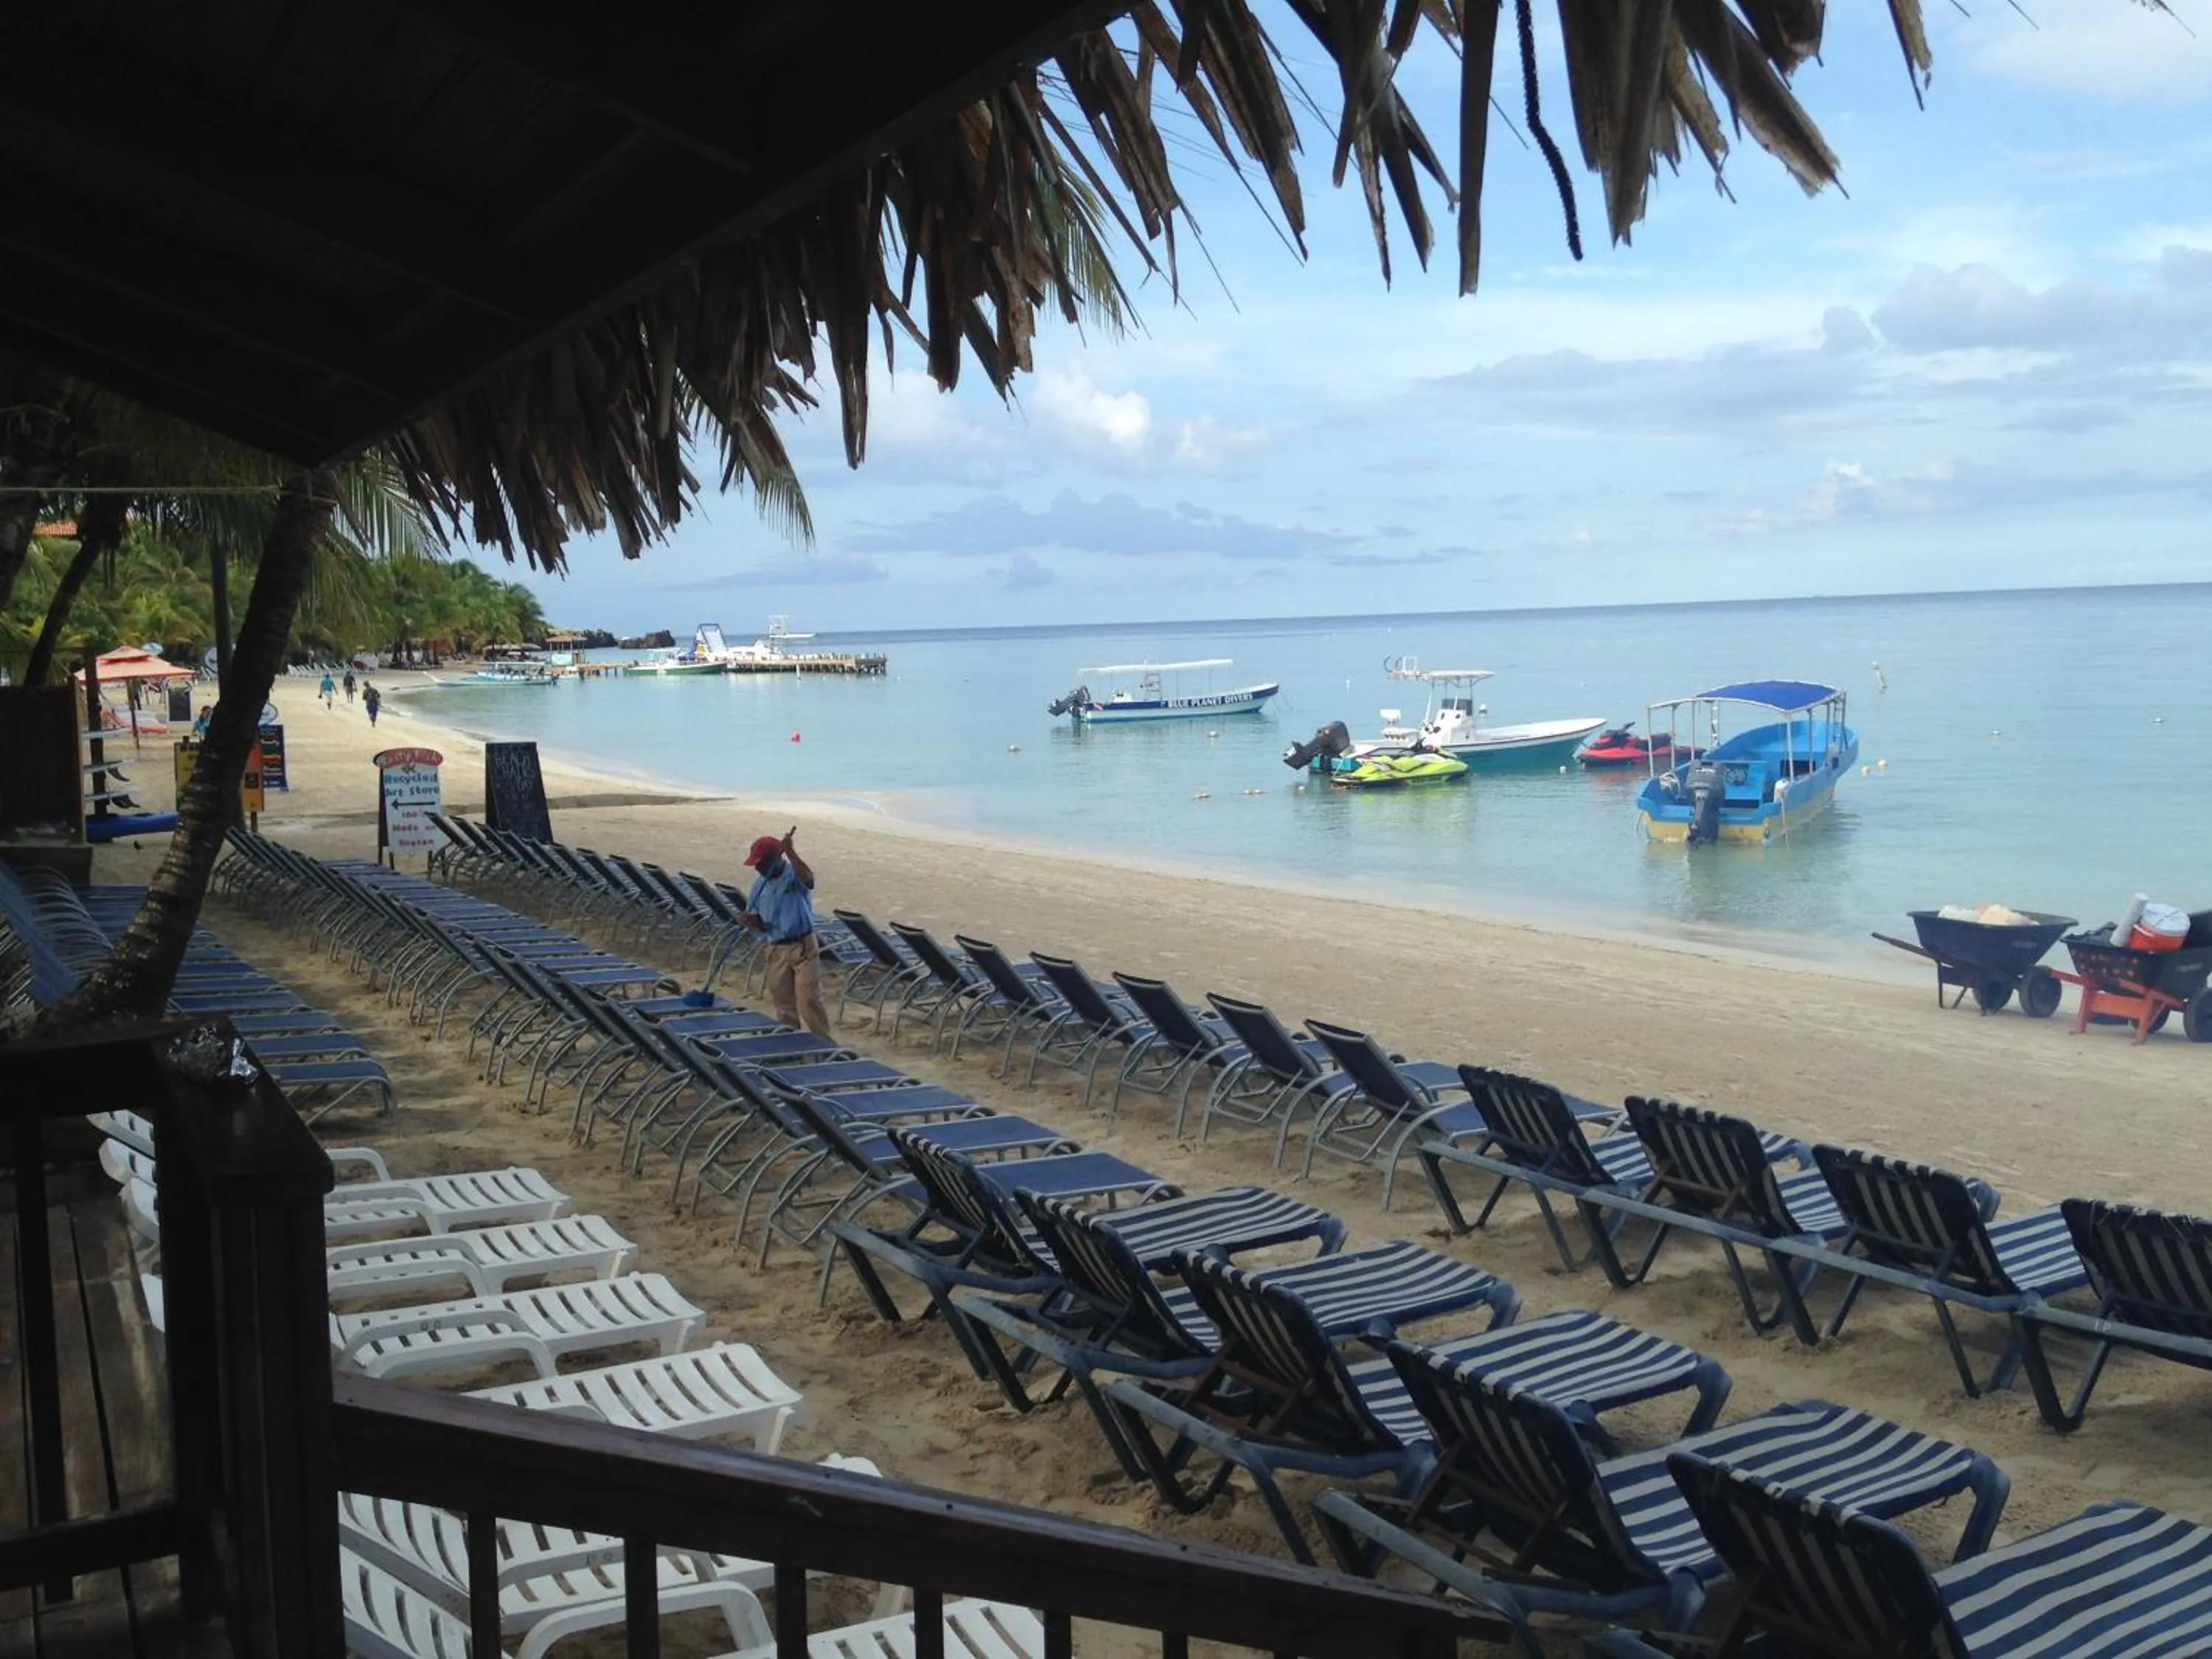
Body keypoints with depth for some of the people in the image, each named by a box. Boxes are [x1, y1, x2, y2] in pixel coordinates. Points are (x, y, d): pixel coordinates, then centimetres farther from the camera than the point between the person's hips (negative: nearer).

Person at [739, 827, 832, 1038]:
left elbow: (808, 878, -36)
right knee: (784, 1004, 11)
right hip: (776, 949, 6)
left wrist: (791, 852, -41)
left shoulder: (794, 875, -10)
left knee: (809, 1001, -9)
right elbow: (757, 921, 11)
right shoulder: (760, 883, 6)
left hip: (803, 947, -6)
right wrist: (752, 921, -12)